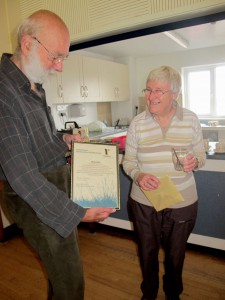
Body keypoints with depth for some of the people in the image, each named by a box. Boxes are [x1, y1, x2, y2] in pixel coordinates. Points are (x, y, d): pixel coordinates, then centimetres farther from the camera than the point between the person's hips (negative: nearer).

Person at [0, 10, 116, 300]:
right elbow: (23, 177, -27)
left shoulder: (34, 86, 6)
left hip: (58, 187, 9)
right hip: (38, 202, -9)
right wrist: (77, 213, -23)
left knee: (61, 269, 25)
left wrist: (63, 139, 2)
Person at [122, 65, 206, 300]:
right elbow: (128, 161, -2)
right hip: (144, 203, 0)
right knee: (147, 254, 20)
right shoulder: (137, 123, -7)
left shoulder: (191, 119, -6)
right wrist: (138, 176, -22)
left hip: (182, 203, 1)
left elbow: (201, 156, 3)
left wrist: (194, 162, -19)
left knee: (176, 255, 22)